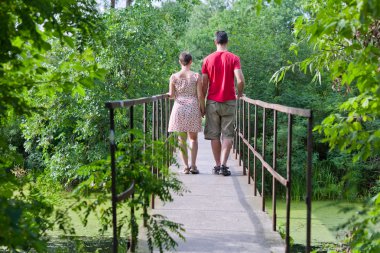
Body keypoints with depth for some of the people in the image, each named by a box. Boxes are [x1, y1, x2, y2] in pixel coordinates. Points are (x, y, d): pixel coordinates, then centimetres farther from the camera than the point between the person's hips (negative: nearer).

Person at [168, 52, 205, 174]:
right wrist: (203, 109, 7)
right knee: (193, 138, 12)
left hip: (179, 108, 0)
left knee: (181, 139, 7)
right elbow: (200, 95, -4)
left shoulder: (174, 77, 0)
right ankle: (193, 166, 6)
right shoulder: (196, 76, -3)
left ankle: (186, 166, 5)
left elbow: (171, 95, 2)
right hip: (193, 108, 0)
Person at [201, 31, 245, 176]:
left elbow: (204, 84, 2)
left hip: (212, 102, 1)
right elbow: (240, 80, -14)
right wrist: (239, 94, 5)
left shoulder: (208, 59, 2)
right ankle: (223, 165, -8)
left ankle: (217, 165, 11)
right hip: (229, 102, -1)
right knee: (227, 135, 3)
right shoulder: (233, 58, -3)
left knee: (214, 135, 8)